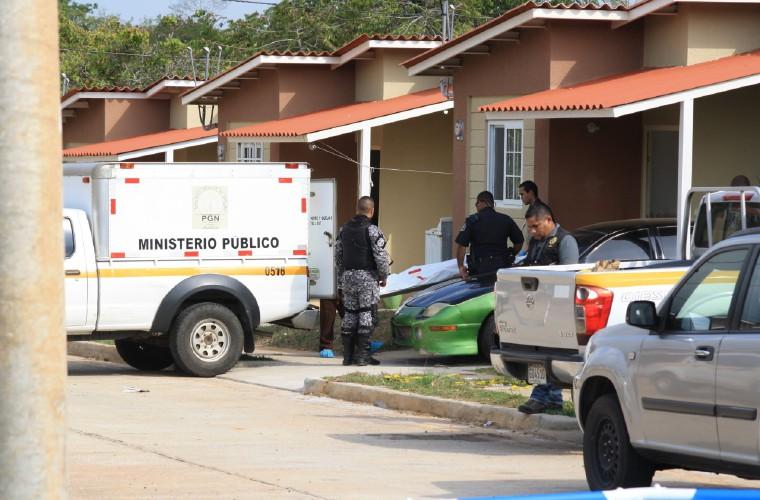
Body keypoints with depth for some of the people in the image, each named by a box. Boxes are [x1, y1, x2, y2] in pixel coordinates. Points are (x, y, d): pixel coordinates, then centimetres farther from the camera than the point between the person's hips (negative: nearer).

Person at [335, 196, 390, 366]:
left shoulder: (344, 229, 10)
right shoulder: (372, 230, -11)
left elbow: (338, 256, 16)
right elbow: (381, 257, -13)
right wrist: (384, 276, 1)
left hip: (348, 276, 6)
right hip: (367, 277, -6)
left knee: (349, 314, 11)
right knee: (367, 314, -2)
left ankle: (347, 355, 11)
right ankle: (362, 355, -6)